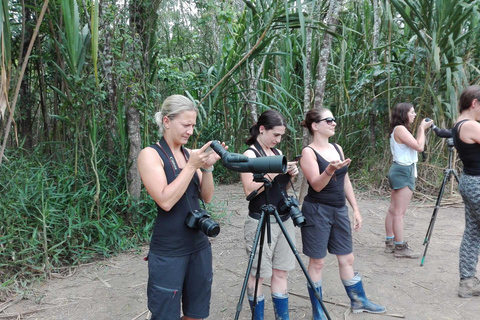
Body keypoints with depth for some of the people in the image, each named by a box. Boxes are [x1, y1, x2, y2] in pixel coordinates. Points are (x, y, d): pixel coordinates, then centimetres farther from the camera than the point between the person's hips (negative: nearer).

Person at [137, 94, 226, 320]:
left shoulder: (190, 153, 7)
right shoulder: (150, 154, -11)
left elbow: (206, 197, 4)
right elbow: (165, 201, -22)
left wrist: (207, 167, -10)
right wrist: (191, 165, -21)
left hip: (199, 246, 6)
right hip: (168, 253, -6)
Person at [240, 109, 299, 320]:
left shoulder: (278, 153, 11)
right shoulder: (250, 155, -10)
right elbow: (249, 191, -18)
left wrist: (290, 175, -2)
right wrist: (273, 172, -23)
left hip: (284, 220, 7)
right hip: (261, 222, -7)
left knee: (281, 273, 11)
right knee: (258, 274, 4)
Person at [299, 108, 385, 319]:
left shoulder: (337, 148, 8)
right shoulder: (308, 152, -12)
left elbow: (345, 181, 13)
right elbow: (317, 185, -20)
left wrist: (356, 209, 12)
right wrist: (330, 169, -38)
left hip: (339, 210, 6)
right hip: (317, 212, -6)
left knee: (347, 259, 16)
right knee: (317, 262, 5)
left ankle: (359, 301, 33)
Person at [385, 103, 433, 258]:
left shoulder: (399, 130, 15)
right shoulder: (400, 129, -15)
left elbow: (415, 146, 17)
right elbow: (419, 147, -18)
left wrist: (421, 129, 11)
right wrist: (422, 128, -6)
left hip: (399, 171, 10)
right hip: (404, 171, -10)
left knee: (393, 210, 11)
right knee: (399, 212, -6)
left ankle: (390, 243, 18)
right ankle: (400, 248, -1)